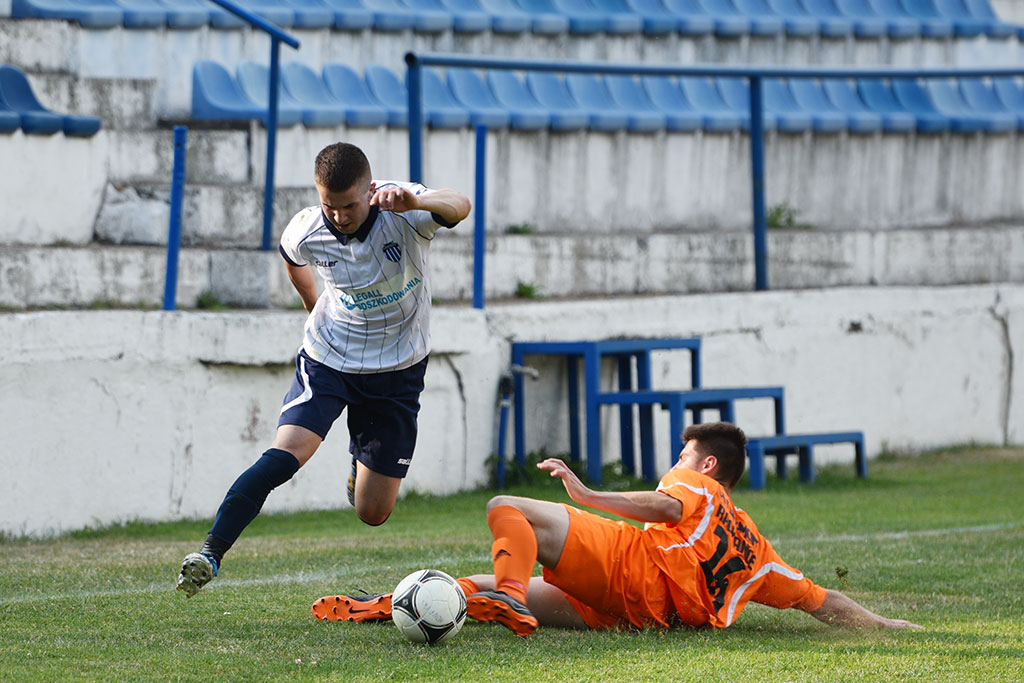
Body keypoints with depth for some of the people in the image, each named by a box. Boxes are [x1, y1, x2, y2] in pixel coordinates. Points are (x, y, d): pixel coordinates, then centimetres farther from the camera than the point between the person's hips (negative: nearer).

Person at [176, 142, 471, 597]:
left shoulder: (400, 211, -23)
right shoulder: (306, 232, -15)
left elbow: (459, 207, -45)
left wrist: (415, 202, -65)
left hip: (397, 371, 0)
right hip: (329, 357, 0)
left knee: (372, 512, 4)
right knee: (287, 453, -26)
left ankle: (362, 464, 40)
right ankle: (211, 551, -23)